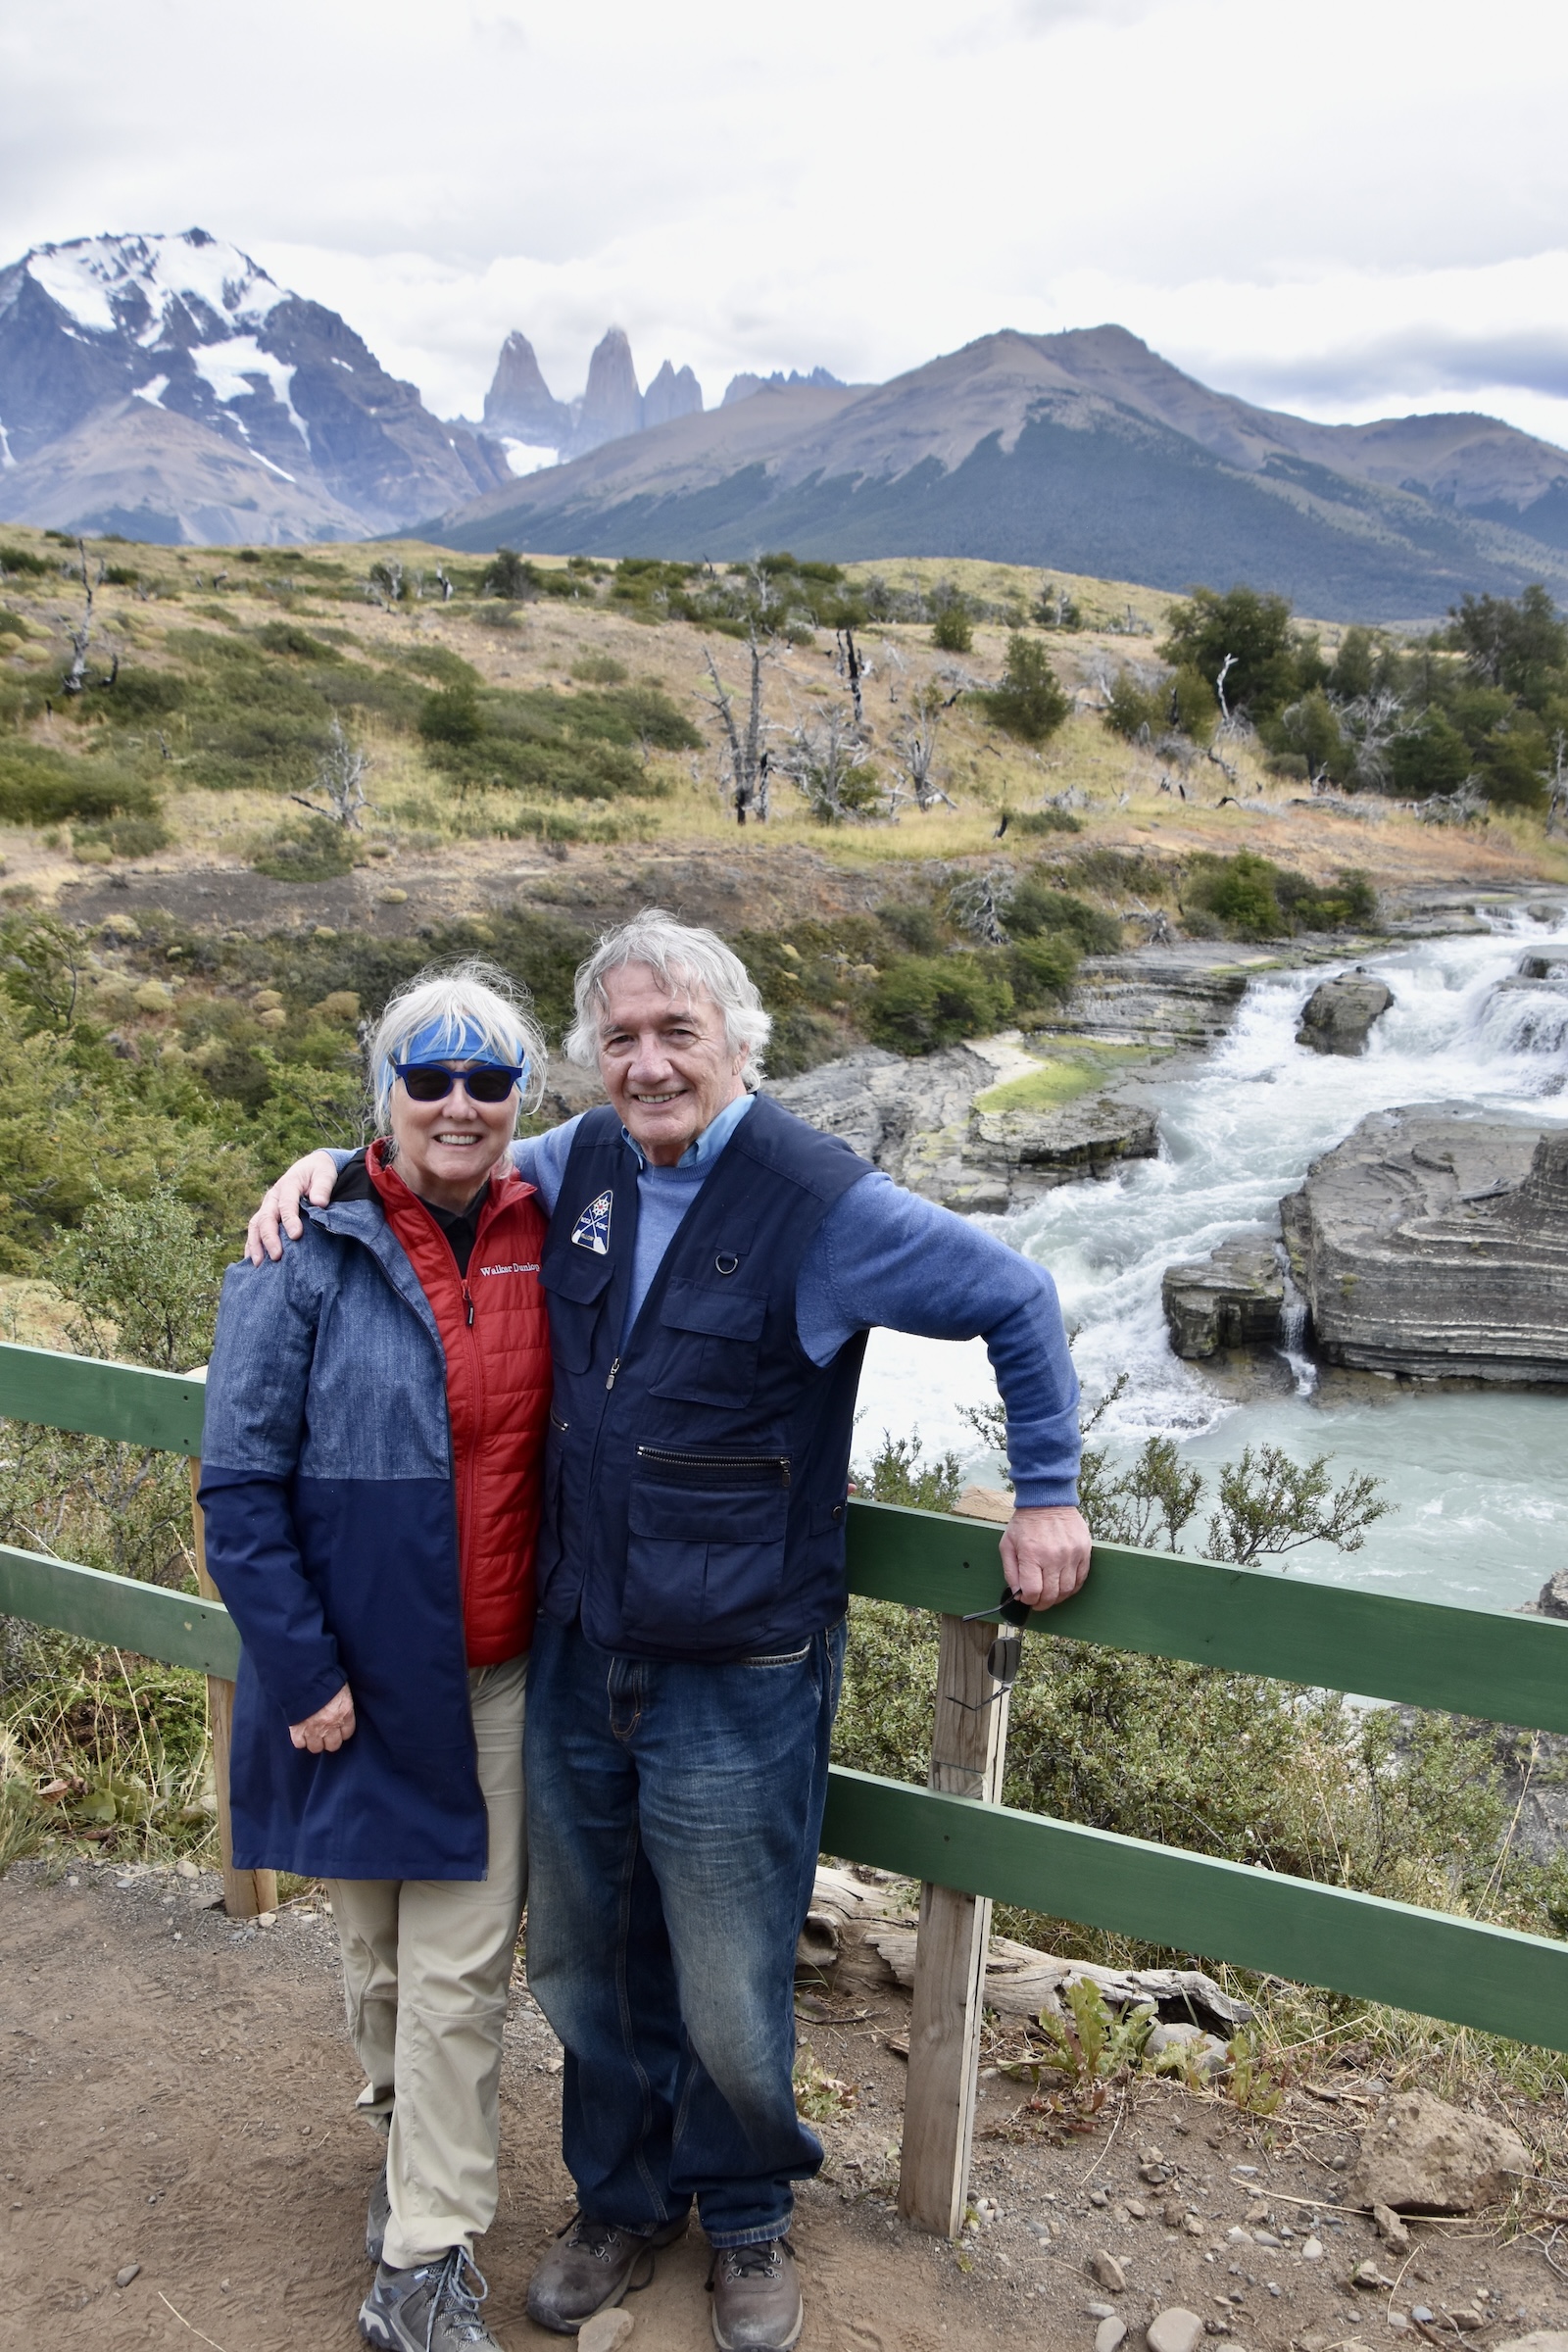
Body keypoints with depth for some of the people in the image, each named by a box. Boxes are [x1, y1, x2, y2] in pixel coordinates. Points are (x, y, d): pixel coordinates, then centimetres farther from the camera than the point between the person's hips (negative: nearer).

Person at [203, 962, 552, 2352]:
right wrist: (304, 1674, -13)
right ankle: (411, 2137, 45)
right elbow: (240, 1481, -11)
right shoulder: (313, 1253, -13)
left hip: (498, 1671, 2)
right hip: (353, 1669, -2)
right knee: (377, 1951, 17)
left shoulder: (547, 1236, -2)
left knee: (461, 1974, 7)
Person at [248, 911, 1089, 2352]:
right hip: (575, 1661, 5)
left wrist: (1049, 1497, -2)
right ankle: (623, 2202, 45)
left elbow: (1017, 1302, -6)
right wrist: (334, 1164, 5)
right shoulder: (582, 1164, 2)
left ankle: (748, 2220, 38)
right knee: (586, 1969, 20)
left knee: (729, 2003, 9)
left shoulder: (819, 1202, -15)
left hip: (734, 1682, -5)